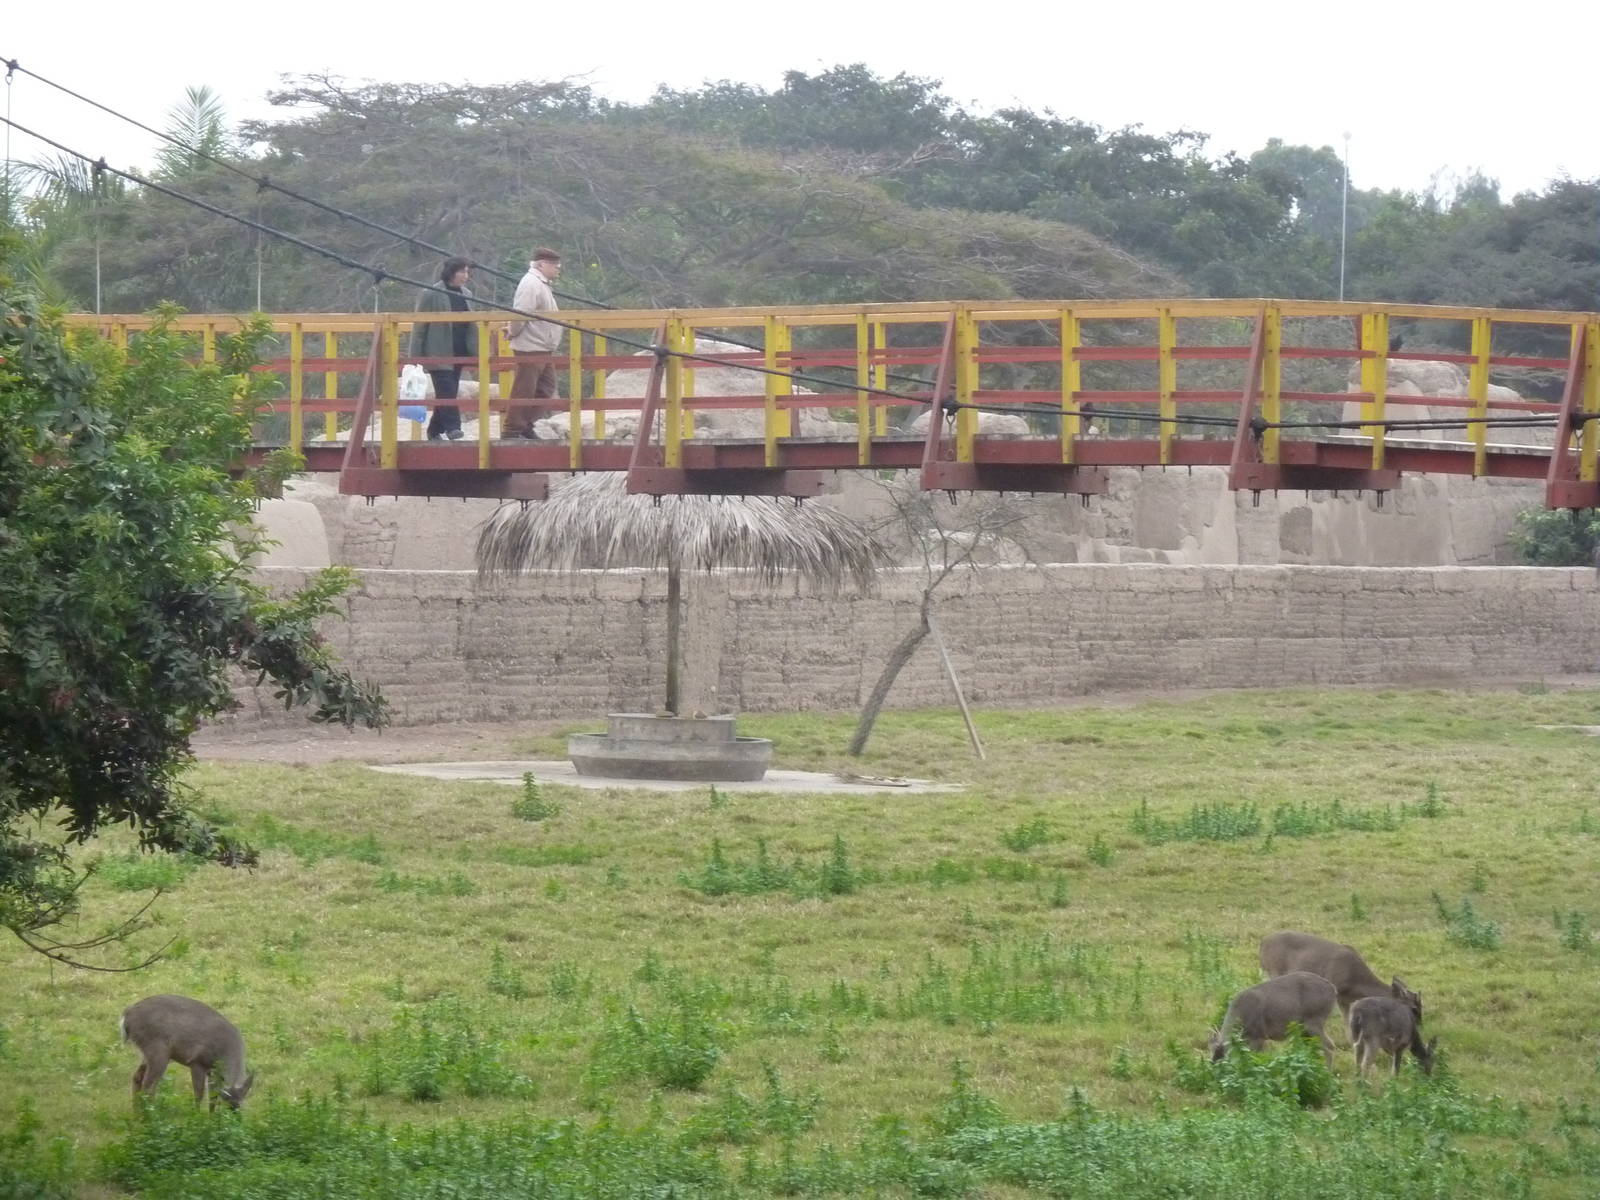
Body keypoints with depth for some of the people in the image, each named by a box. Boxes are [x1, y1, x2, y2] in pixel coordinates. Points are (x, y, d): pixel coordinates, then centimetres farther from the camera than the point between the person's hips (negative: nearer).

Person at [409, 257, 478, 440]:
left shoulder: (466, 295, 11)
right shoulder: (431, 295, -7)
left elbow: (472, 327, 17)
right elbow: (419, 327, -7)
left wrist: (476, 352, 11)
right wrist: (415, 356, -10)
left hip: (458, 354, 6)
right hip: (438, 354, -6)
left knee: (447, 395, 9)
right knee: (447, 391, -14)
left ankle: (435, 432, 18)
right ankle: (453, 429, -19)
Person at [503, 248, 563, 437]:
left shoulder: (542, 284, 18)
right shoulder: (531, 284, -16)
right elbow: (520, 315, -23)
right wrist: (513, 333, -11)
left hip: (543, 350, 11)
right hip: (530, 348, -11)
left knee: (546, 388, 14)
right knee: (523, 391, -5)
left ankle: (526, 426, 21)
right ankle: (513, 430, 1)